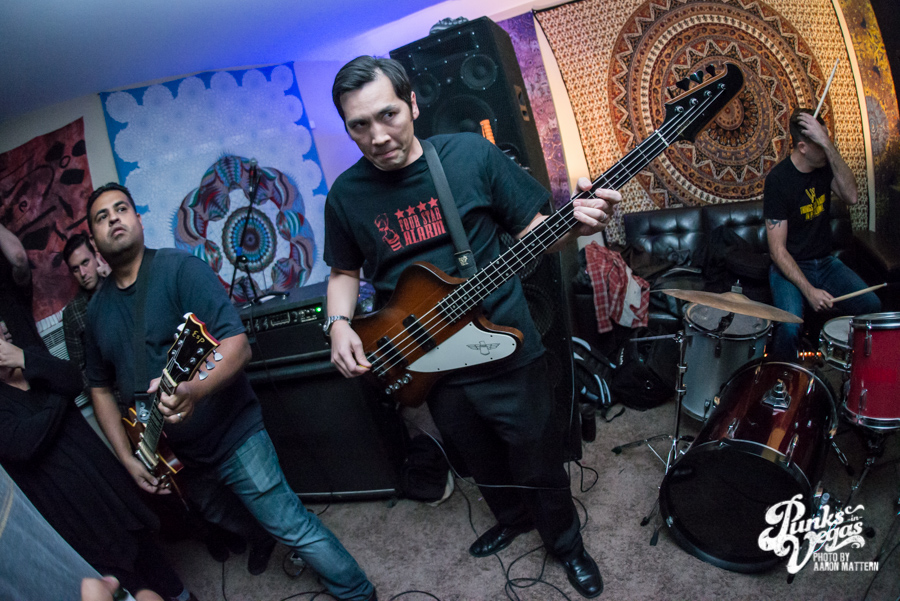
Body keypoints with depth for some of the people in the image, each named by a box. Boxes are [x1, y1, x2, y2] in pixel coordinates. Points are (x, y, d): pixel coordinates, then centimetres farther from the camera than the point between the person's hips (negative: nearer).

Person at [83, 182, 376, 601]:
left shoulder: (179, 268, -14)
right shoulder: (97, 309, 5)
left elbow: (237, 345, -24)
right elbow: (100, 388, 13)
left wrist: (193, 390, -43)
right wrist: (128, 458, 3)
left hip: (231, 434, -6)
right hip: (168, 455, 7)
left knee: (293, 528, -6)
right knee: (221, 524, 24)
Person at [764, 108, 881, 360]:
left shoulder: (825, 165, 2)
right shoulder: (778, 179, -16)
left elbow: (851, 196, -20)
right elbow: (777, 249, -18)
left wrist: (828, 145, -26)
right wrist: (809, 291, -27)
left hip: (825, 261, 6)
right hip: (790, 266, -6)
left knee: (872, 307, -14)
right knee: (790, 328, -30)